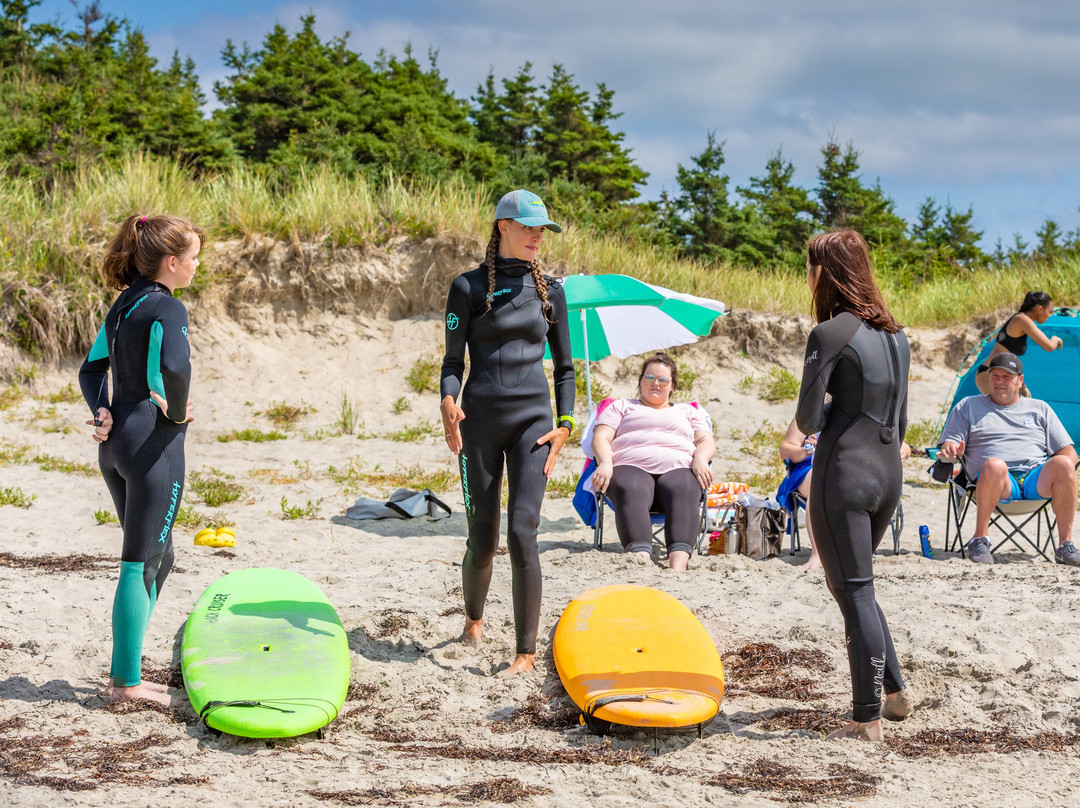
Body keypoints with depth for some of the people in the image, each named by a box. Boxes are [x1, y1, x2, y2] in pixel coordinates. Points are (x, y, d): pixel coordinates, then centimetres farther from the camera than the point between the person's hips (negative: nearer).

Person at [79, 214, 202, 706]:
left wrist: (102, 414, 5)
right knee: (140, 563, -3)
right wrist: (177, 411, -15)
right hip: (153, 443, -9)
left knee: (158, 557, 17)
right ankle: (127, 681, 1)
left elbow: (91, 369, 18)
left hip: (116, 441, 9)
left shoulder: (123, 305, 14)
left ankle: (124, 672, 19)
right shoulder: (166, 308, -13)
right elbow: (174, 365, -31)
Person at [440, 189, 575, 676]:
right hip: (480, 418, -1)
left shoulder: (549, 290, 10)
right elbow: (453, 359, 1)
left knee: (522, 532, -14)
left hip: (532, 418, 1)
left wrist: (564, 425, 2)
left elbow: (564, 366, 14)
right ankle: (474, 617, 35)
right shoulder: (469, 287, 2)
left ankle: (527, 651, -9)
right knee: (482, 540, 5)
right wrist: (448, 401, -19)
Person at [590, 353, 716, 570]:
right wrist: (605, 463, -7)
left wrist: (700, 459, -5)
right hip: (631, 467, -1)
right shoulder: (622, 406, 32)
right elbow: (601, 437, 16)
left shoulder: (688, 412, 36)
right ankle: (640, 559, -60)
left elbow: (707, 442, 20)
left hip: (677, 467, 1)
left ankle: (678, 565, -58)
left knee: (684, 493, -38)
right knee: (631, 492, -40)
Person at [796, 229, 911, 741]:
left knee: (854, 593, -1)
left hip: (843, 474, -8)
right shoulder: (893, 333, 9)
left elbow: (808, 420, -13)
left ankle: (868, 719, 3)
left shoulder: (831, 334, -14)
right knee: (855, 587, 23)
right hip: (888, 474, 8)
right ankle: (894, 693, 25)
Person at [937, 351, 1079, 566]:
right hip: (999, 483, -2)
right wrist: (949, 450, -12)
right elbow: (948, 447, 14)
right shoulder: (968, 406, 22)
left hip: (1037, 479, 2)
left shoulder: (1040, 408, 26)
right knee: (994, 465, -39)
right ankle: (979, 540, -28)